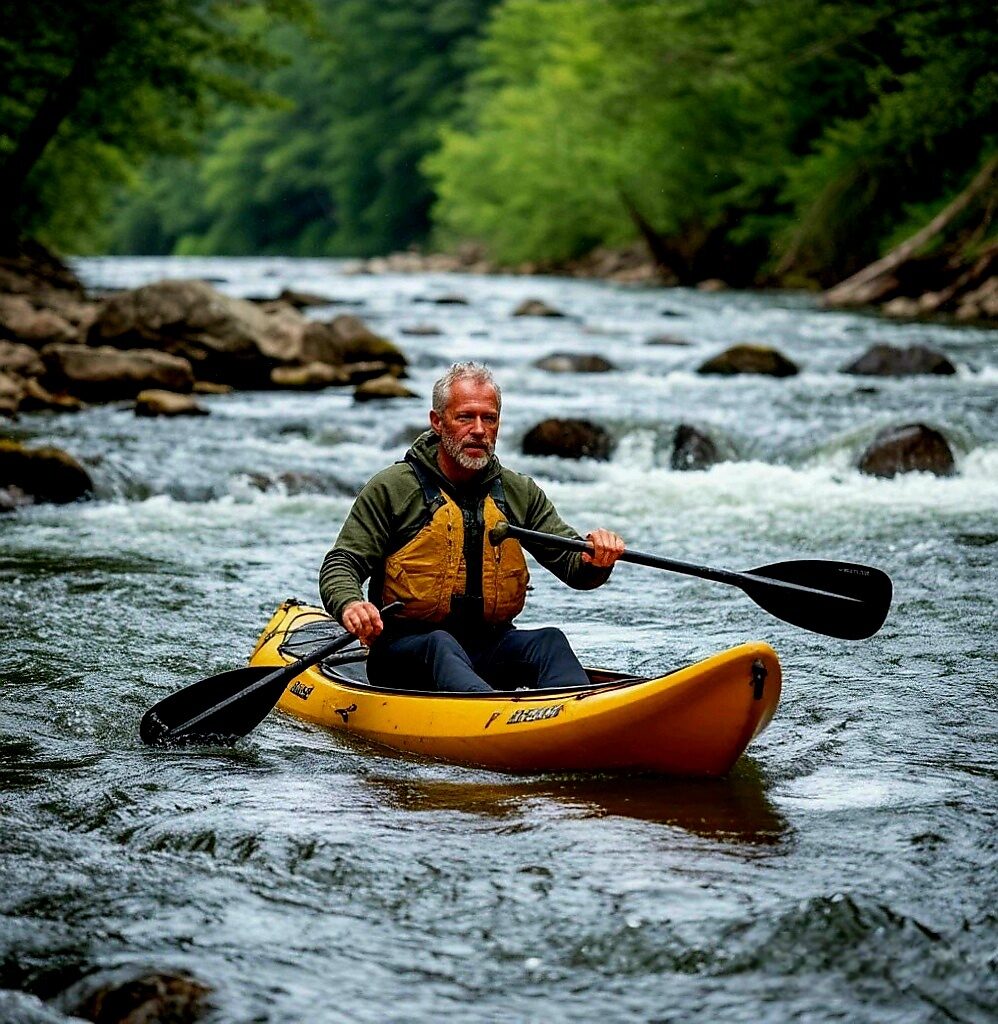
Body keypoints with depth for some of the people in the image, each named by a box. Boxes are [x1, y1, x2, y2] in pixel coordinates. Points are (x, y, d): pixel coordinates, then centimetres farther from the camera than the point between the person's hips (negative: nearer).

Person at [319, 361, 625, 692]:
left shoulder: (520, 493, 11)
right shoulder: (391, 489, 0)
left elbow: (574, 565, 10)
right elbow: (341, 564, -2)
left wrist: (596, 561, -16)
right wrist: (349, 605, -26)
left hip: (490, 647, 4)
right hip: (405, 655, -4)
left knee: (549, 641, -25)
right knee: (440, 646, -36)